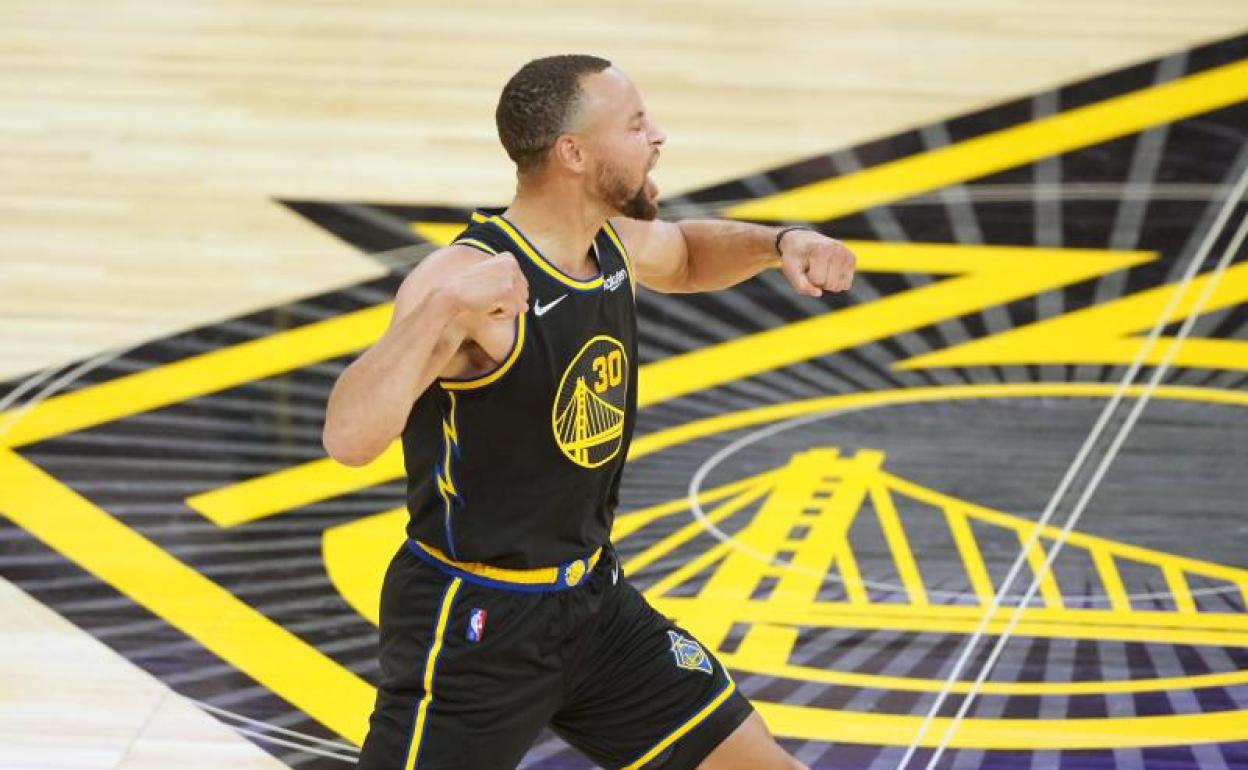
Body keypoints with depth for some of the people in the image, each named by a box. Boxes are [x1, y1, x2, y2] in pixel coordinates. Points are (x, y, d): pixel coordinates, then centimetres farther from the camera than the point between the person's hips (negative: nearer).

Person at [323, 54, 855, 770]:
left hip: (593, 600, 8)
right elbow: (349, 437, -36)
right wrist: (442, 308, -46)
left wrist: (779, 243, 9)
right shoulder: (465, 275, -24)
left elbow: (688, 253, 28)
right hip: (475, 623, -8)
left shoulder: (615, 244, 1)